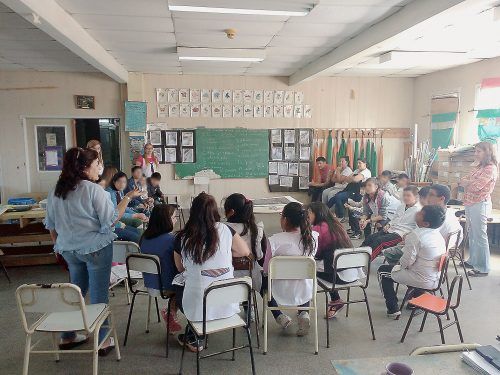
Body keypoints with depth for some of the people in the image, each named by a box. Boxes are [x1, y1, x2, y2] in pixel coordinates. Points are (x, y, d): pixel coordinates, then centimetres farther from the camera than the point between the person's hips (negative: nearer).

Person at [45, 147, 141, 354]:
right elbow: (111, 219, -16)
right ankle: (102, 341, 15)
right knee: (99, 295, 4)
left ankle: (67, 336, 33)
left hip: (69, 250, 7)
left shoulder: (55, 192, 3)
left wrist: (59, 245, 24)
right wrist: (128, 197, -9)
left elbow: (51, 225, 11)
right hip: (96, 248, -7)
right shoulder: (94, 190, -18)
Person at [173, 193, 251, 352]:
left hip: (198, 307, -1)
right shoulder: (225, 230, -8)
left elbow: (180, 268, 7)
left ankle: (195, 338, 30)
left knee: (178, 290, 31)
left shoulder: (182, 238, -8)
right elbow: (245, 251, 6)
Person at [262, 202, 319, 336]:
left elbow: (266, 270, -11)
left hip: (281, 294, -2)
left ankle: (279, 316, 16)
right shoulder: (313, 237, -12)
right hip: (305, 294, 2)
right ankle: (303, 314, 18)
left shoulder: (274, 240, -23)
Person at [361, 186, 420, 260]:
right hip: (390, 229, 8)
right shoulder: (401, 206, 17)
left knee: (379, 241, -27)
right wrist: (388, 224, 11)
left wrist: (407, 235, -24)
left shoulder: (418, 210, -7)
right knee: (369, 238, -11)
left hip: (401, 234, -8)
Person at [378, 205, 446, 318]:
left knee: (384, 270, 9)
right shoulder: (438, 234, 1)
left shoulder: (415, 235, -24)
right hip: (436, 280, 8)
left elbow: (406, 262, -21)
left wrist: (400, 263, -1)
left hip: (422, 281, -8)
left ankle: (393, 309, 10)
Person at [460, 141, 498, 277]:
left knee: (480, 236, -2)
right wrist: (470, 182, -10)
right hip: (470, 204, 9)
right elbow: (462, 181, 12)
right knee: (472, 235, 18)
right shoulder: (479, 167, 15)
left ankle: (482, 268, 6)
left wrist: (467, 182, -2)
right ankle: (473, 261, 31)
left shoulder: (490, 168, -14)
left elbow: (475, 187, -22)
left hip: (480, 205, -9)